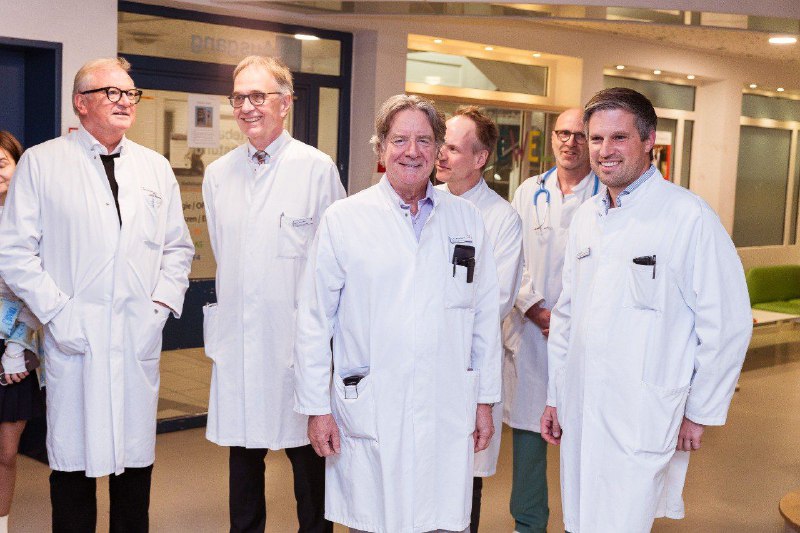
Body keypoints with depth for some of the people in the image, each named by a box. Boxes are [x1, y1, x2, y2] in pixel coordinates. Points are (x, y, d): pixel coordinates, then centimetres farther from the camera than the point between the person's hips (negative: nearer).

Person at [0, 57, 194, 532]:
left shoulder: (155, 167, 12)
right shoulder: (41, 163, 1)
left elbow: (179, 247, 16)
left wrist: (163, 302, 2)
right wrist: (56, 311, -10)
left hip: (140, 337, 3)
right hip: (73, 336, -3)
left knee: (137, 455, 10)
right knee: (74, 459, 4)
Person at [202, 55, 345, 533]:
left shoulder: (318, 169, -5)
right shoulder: (218, 175, 10)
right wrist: (235, 302, 14)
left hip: (299, 341, -4)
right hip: (237, 338, 4)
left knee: (308, 457, 5)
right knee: (243, 454, 14)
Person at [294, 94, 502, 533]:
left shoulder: (466, 220, 8)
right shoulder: (343, 220, 0)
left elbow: (485, 317, 11)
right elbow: (314, 321, 1)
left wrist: (485, 401, 10)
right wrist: (316, 407, -1)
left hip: (448, 419, 2)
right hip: (369, 413, -2)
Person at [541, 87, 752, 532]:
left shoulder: (689, 217, -11)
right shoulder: (586, 217, 10)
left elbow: (728, 325, -9)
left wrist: (700, 413, -6)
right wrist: (554, 395, 17)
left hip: (642, 424, -6)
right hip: (579, 414, 6)